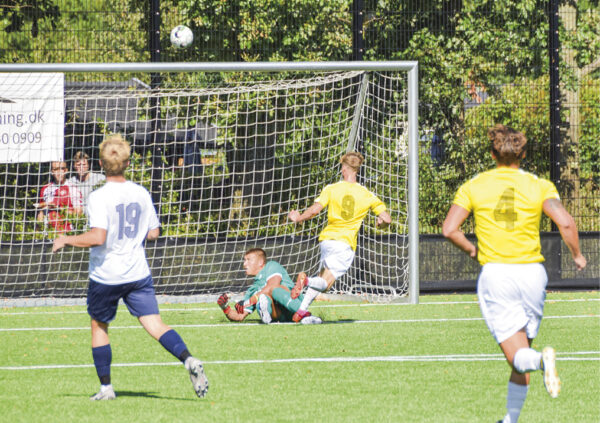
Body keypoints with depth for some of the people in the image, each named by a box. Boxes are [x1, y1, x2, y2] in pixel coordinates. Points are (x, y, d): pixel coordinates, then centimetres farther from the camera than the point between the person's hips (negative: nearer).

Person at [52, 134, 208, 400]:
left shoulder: (99, 197, -14)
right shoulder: (141, 194, 2)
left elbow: (97, 237, -23)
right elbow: (153, 233, 9)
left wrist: (66, 240, -9)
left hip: (105, 275, -3)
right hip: (138, 273, 3)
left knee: (99, 326, 15)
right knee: (154, 324, -3)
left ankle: (106, 388, 16)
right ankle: (189, 361, -27)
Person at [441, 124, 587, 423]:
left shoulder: (474, 187, 4)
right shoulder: (538, 186, 2)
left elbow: (449, 229, -3)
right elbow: (565, 222, -11)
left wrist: (471, 250, 15)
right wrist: (577, 255, 6)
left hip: (495, 273, -2)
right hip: (532, 272, 2)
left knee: (518, 356, -7)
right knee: (521, 356, 17)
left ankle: (542, 361, -40)